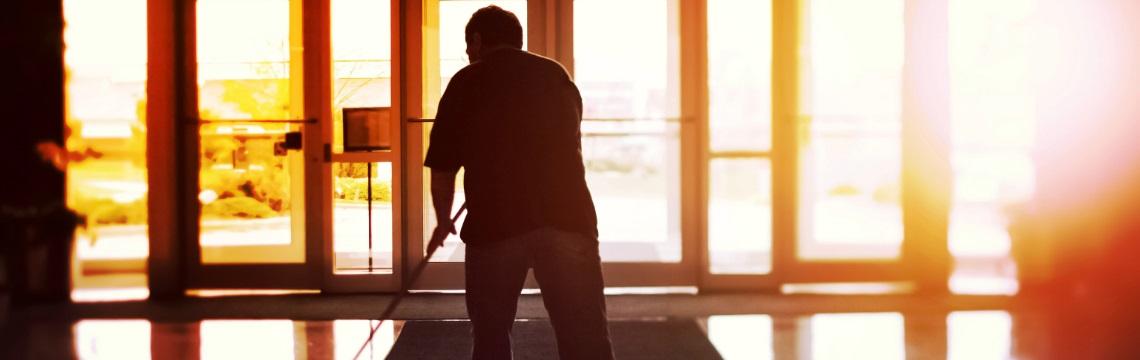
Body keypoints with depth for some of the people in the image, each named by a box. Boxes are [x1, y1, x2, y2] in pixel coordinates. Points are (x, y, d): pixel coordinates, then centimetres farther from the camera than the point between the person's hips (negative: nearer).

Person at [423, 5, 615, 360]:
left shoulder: (465, 82, 8)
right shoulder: (557, 75, 18)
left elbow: (442, 169, 8)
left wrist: (443, 222, 27)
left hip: (495, 223, -1)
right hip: (568, 217, 2)